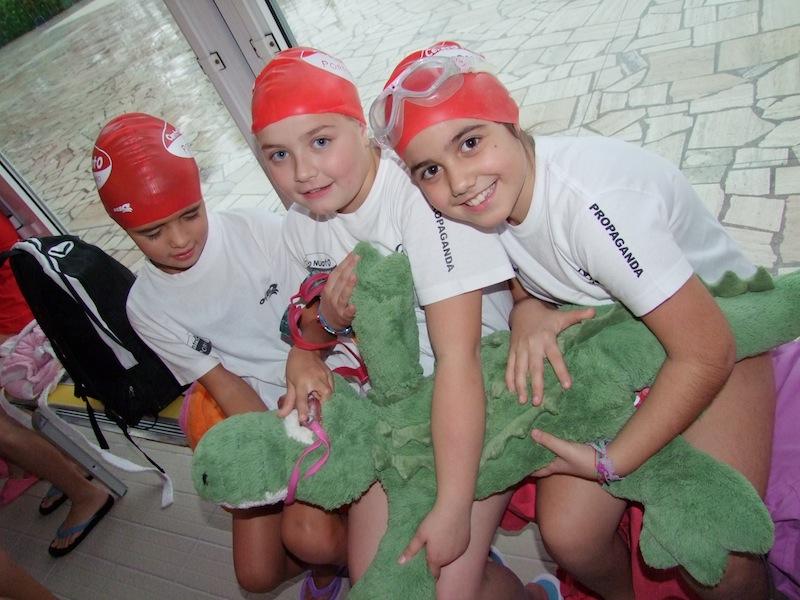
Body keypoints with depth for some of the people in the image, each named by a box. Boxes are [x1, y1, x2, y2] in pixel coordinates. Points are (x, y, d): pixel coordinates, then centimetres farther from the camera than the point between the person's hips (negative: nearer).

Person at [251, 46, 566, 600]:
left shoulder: (421, 192, -27)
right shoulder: (300, 225, -5)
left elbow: (458, 359, -28)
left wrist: (452, 507, -24)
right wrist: (332, 315, -14)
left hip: (480, 393, -6)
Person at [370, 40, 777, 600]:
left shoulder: (594, 202, -34)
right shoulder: (491, 196, -14)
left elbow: (707, 351, -28)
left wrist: (610, 460, -20)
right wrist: (529, 324, -22)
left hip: (721, 323, -4)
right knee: (569, 534, -7)